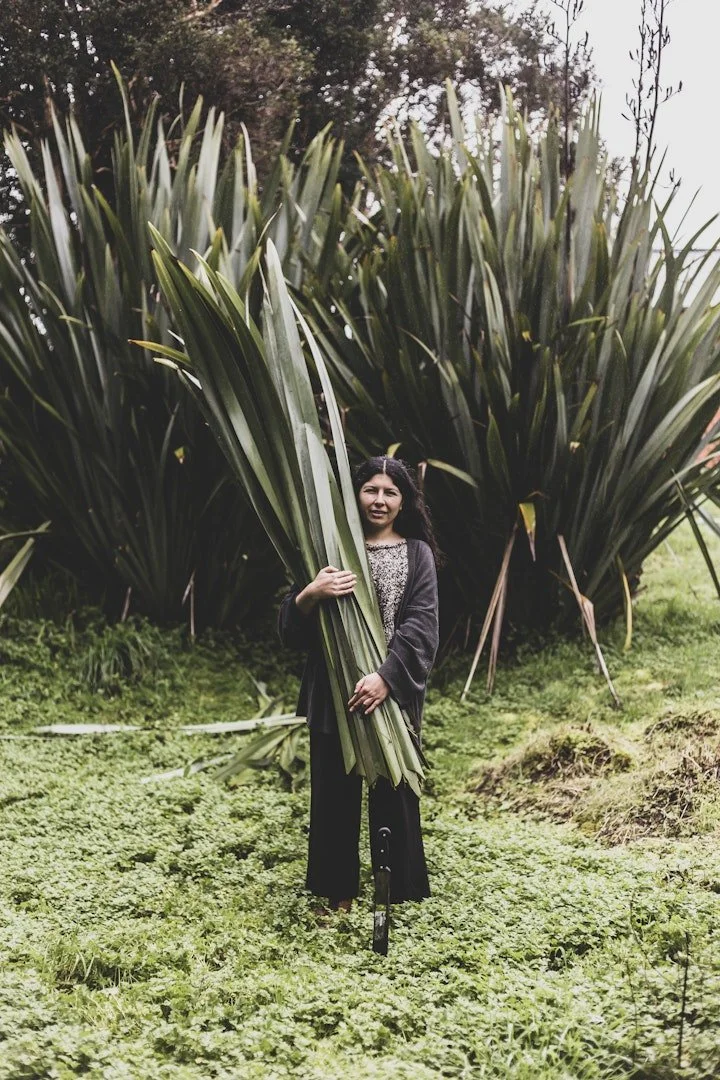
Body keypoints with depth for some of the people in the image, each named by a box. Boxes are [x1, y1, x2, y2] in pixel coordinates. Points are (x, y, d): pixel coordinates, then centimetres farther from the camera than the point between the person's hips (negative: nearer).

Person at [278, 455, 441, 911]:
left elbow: (422, 625, -7)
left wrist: (386, 677, -20)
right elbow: (291, 628, 4)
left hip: (393, 694, -1)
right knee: (335, 791, 6)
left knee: (394, 790, 5)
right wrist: (312, 593, -18)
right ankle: (338, 890, 19)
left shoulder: (416, 553, 4)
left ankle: (397, 889, 19)